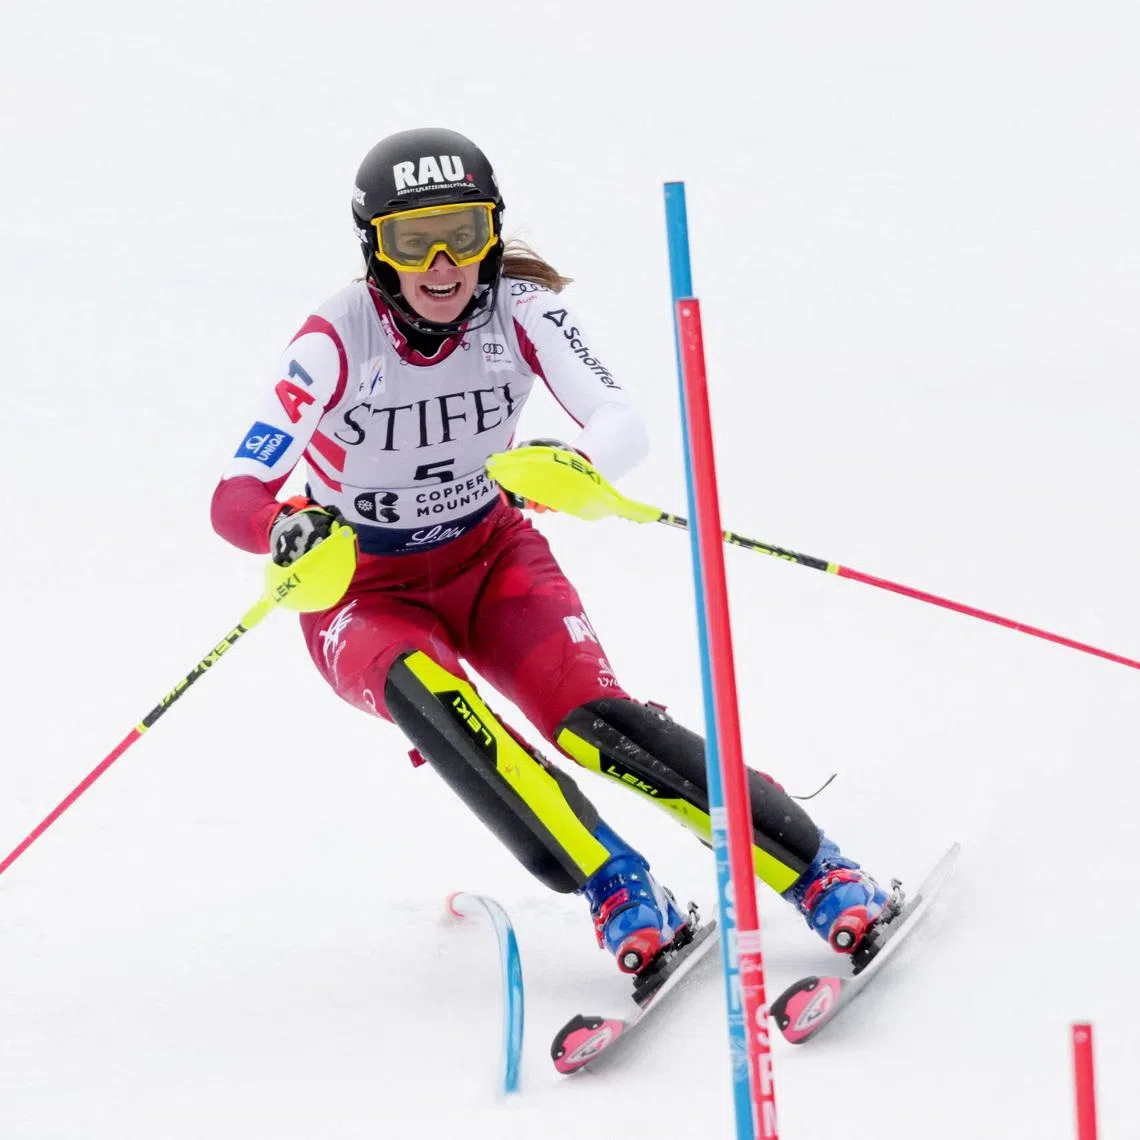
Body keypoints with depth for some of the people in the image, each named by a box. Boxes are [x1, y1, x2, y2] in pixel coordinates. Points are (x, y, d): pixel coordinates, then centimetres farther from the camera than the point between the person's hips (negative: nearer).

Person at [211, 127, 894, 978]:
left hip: (491, 560, 1)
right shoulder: (338, 343, -23)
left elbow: (625, 426, -27)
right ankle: (615, 889, -31)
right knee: (425, 694, -36)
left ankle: (822, 875, -20)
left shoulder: (520, 312, -16)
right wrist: (287, 528, -53)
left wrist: (572, 466, -51)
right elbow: (235, 498, -29)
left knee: (594, 722, -24)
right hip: (365, 594, -1)